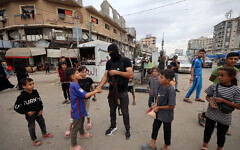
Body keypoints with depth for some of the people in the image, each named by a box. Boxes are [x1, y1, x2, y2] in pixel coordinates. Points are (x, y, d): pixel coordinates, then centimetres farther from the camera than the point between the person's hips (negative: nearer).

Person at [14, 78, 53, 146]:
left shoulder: (35, 92, -9)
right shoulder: (22, 96, -22)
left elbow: (40, 100, 3)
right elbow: (16, 107, -14)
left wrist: (41, 109, -3)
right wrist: (26, 112, -18)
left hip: (38, 112, 4)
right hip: (30, 114, -4)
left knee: (42, 122, 18)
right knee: (31, 126, 13)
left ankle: (45, 133, 42)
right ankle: (34, 140, 35)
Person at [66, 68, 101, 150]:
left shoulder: (74, 84, 6)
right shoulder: (74, 85, -27)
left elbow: (82, 94, 10)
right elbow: (86, 95, -30)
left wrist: (94, 92, 3)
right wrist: (95, 91, -18)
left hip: (79, 109, 10)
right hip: (77, 110, -10)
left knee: (81, 122, 29)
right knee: (75, 127, 7)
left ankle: (82, 134, 54)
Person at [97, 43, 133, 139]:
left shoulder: (125, 60, -8)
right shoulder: (109, 63, 5)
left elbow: (131, 75, -17)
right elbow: (105, 76, 1)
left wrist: (117, 72, -20)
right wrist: (100, 86, -13)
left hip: (123, 92, -4)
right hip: (112, 91, 4)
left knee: (125, 112, 11)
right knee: (112, 110, 19)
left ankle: (127, 130, 35)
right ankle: (113, 126, 44)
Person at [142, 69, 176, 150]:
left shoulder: (171, 90, -29)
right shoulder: (161, 85, -8)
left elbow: (172, 106, -25)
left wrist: (158, 107, -18)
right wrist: (156, 104, -4)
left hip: (166, 116, -7)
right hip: (158, 113, 7)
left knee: (166, 131, 18)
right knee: (155, 127, 20)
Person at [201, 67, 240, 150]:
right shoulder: (213, 86, -9)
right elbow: (207, 96, 5)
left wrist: (223, 101, -23)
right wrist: (210, 102, -15)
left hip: (225, 117, -1)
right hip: (211, 114, 1)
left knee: (221, 134, 19)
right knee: (208, 130, 17)